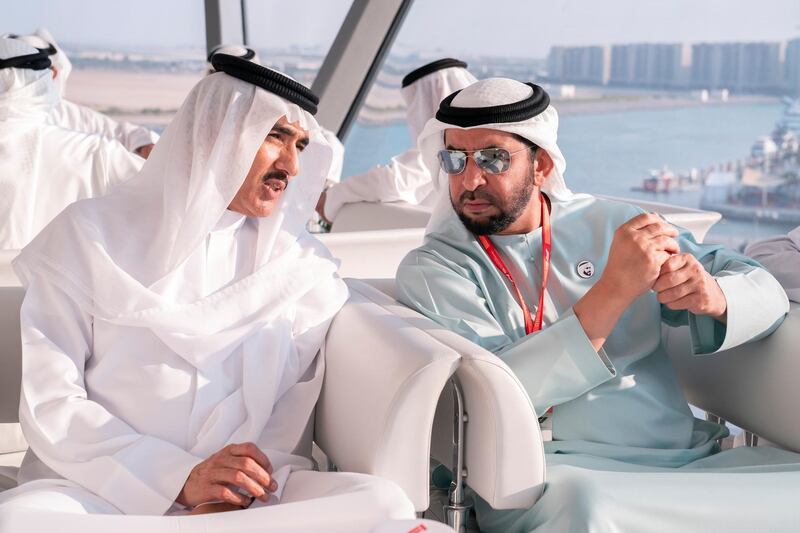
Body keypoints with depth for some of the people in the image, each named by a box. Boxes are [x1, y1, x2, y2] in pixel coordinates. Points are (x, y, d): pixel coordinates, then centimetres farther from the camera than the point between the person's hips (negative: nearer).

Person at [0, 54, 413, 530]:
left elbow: (296, 408, 5)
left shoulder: (302, 263, 11)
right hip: (105, 490, -2)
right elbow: (49, 403, -4)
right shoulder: (93, 233, 3)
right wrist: (180, 478, -16)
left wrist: (238, 495, -16)